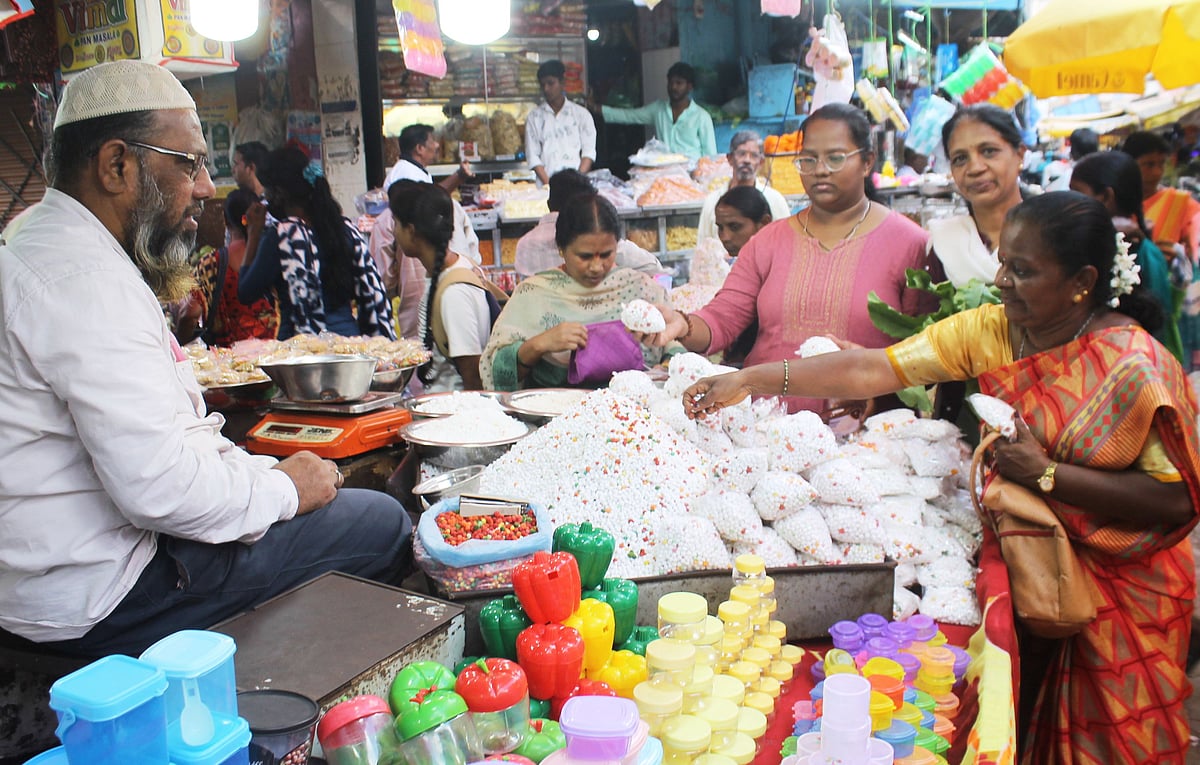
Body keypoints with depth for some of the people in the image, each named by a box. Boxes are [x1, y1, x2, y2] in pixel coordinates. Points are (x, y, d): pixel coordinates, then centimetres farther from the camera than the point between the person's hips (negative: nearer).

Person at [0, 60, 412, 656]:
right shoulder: (85, 277, -23)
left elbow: (145, 436, 16)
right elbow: (159, 486, -31)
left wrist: (263, 471, 6)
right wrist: (283, 489, -13)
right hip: (99, 598, -11)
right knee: (381, 524, -9)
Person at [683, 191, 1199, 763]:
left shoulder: (1135, 367, -20)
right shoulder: (989, 330, -7)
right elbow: (873, 368, -14)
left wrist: (1047, 474, -25)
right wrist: (749, 381, -21)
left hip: (1126, 583, -4)